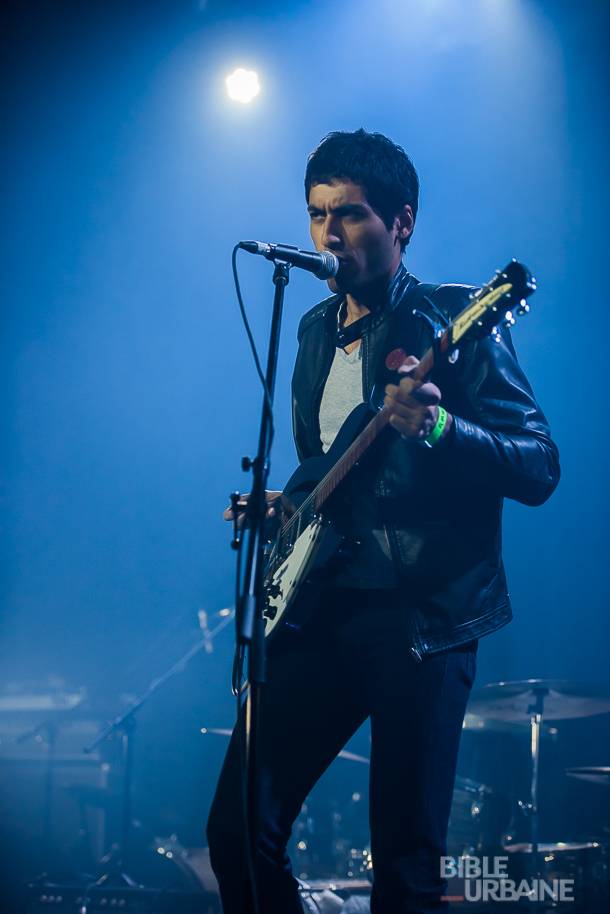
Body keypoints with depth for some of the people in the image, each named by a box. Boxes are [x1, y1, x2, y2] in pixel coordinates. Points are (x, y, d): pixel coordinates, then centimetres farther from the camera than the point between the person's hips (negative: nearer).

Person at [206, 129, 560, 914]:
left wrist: (437, 426, -30)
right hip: (320, 605, 6)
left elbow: (540, 469, -13)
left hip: (422, 615, -6)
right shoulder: (317, 329, 15)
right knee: (238, 828, 2)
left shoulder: (456, 321, -6)